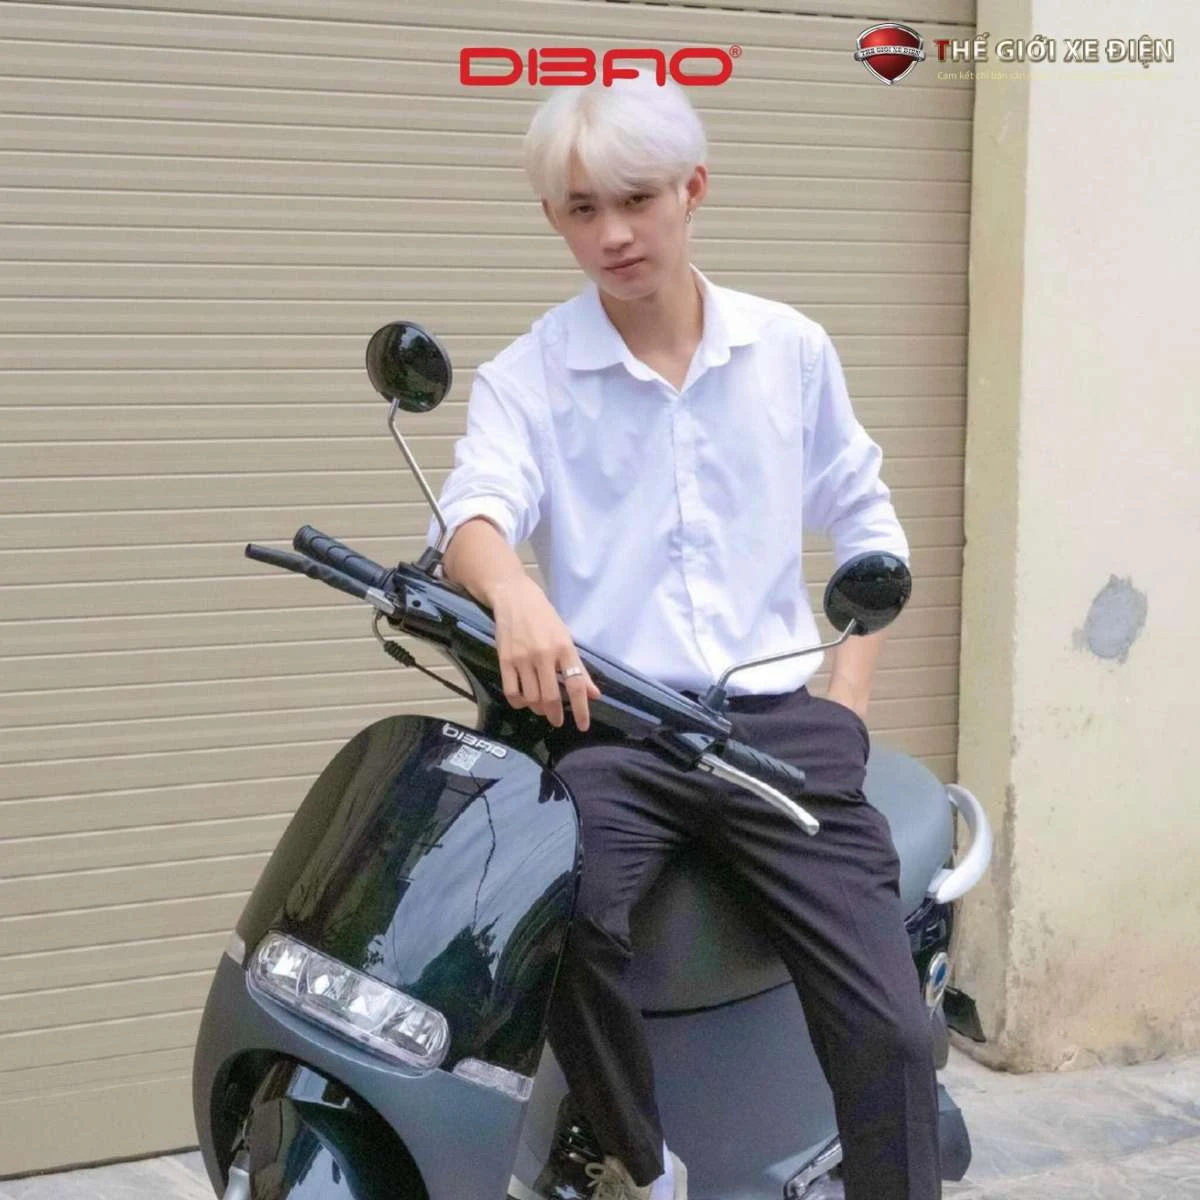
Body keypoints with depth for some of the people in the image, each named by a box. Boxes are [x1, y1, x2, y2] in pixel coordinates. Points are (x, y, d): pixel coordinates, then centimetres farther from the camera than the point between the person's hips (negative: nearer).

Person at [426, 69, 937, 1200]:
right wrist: (515, 595, -39)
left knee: (890, 1029, -13)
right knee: (558, 913, -34)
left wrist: (849, 695, 8)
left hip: (777, 720, 2)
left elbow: (866, 523, 20)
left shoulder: (791, 349, 11)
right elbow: (475, 508, -15)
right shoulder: (527, 375, 3)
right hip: (609, 721, -2)